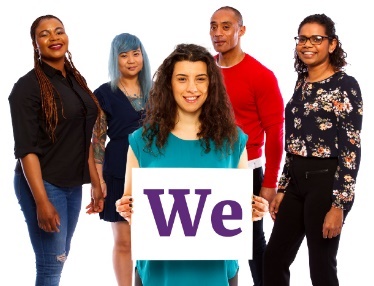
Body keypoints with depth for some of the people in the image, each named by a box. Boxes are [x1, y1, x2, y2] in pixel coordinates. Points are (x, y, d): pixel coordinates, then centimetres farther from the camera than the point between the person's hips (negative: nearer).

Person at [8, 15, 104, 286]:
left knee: (61, 257, 14)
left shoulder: (76, 80, 10)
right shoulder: (28, 86, -12)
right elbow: (26, 149, -17)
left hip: (73, 185, 7)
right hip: (43, 184, -7)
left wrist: (95, 183, 13)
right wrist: (42, 201, -22)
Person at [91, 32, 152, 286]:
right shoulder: (104, 94, 0)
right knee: (123, 242, 2)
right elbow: (98, 140, -1)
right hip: (120, 174, -2)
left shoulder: (152, 91, 8)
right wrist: (98, 179, -7)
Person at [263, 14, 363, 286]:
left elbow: (351, 149, -15)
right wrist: (282, 189, 13)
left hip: (326, 183, -8)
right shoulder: (301, 83, 12)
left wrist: (339, 204, -20)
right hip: (297, 182, 8)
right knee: (274, 260, 13)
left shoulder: (345, 85, -11)